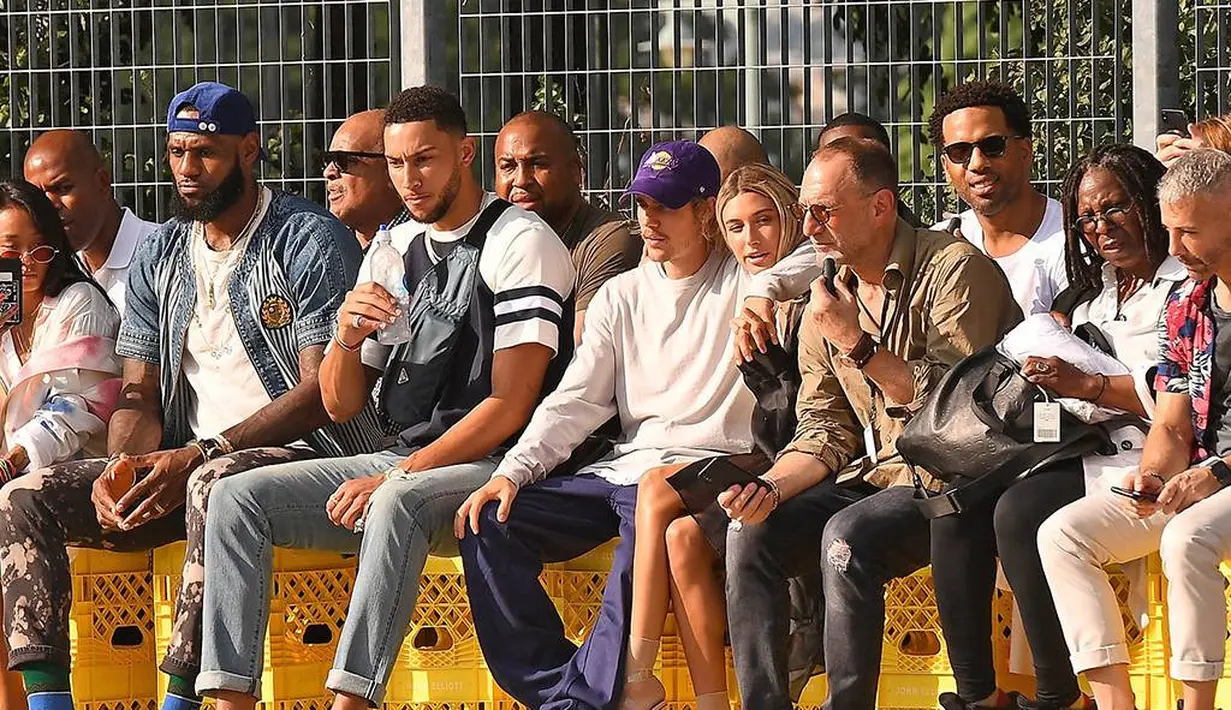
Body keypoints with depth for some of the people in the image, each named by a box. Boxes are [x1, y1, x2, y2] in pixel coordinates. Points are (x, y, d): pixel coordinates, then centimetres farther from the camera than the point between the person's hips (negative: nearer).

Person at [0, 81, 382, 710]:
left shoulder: (311, 241, -5)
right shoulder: (158, 256, 15)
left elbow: (324, 390, -14)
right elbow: (139, 393, 14)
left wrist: (199, 455, -22)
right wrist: (122, 465, -12)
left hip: (305, 449, -7)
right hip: (182, 463, 7)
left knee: (217, 486, -42)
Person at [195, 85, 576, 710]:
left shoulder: (519, 243, -6)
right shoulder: (394, 250, 17)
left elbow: (509, 406, -14)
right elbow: (340, 405, 16)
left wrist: (394, 478, -17)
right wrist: (347, 336, -7)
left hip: (490, 467, -7)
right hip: (401, 463, 7)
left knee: (399, 503, -39)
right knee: (236, 499, -10)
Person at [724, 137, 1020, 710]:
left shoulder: (954, 269, -10)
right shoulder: (828, 300, 12)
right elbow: (827, 432, 12)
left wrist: (858, 346, -19)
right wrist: (770, 488, -8)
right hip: (878, 473, 7)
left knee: (847, 535, -32)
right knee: (751, 533, -14)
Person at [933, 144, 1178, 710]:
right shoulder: (1096, 291, 25)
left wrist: (1086, 385, -18)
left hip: (1144, 459, -8)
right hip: (1085, 449, 8)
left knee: (1019, 510, -29)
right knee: (958, 505, -13)